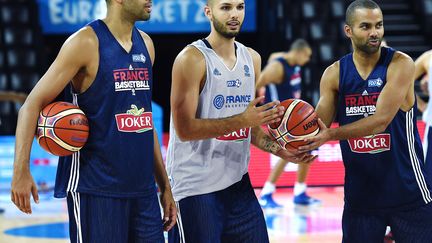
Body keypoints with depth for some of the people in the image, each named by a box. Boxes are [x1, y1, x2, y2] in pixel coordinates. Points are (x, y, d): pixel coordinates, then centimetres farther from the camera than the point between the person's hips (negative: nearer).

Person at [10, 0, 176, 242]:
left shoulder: (146, 44, 12)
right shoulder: (86, 43, -8)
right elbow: (33, 105, -11)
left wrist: (165, 186, 19)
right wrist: (21, 170, -23)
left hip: (143, 190, 7)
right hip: (95, 191, -7)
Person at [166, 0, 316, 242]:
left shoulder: (252, 59, 10)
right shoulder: (192, 59, -11)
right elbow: (184, 129, -18)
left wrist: (279, 150, 2)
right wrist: (242, 120, -23)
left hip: (238, 183, 7)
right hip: (196, 187, -7)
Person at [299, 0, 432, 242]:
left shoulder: (400, 64, -12)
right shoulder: (334, 74, 1)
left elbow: (380, 120, -22)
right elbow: (318, 126, -2)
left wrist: (330, 135, -31)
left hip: (408, 192, -3)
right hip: (360, 194, 3)